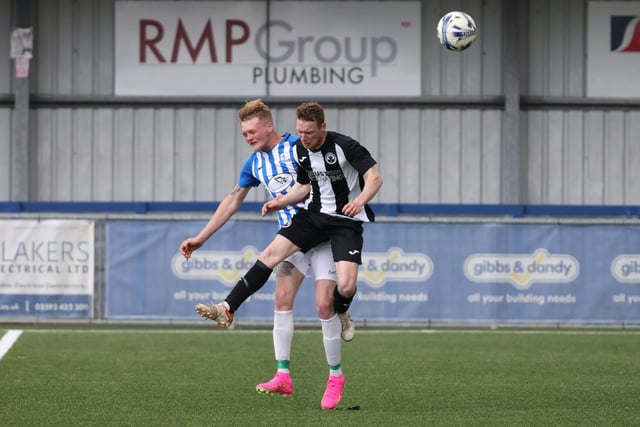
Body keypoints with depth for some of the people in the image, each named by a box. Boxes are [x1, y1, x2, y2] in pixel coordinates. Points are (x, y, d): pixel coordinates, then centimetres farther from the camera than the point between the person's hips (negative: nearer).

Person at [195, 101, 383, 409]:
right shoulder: (300, 150, 3)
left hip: (347, 220, -5)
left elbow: (375, 177, -19)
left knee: (346, 285, -22)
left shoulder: (345, 146, -17)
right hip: (314, 213, 5)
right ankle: (227, 308, -10)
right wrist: (281, 202, 1)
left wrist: (360, 200, -37)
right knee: (272, 252, -10)